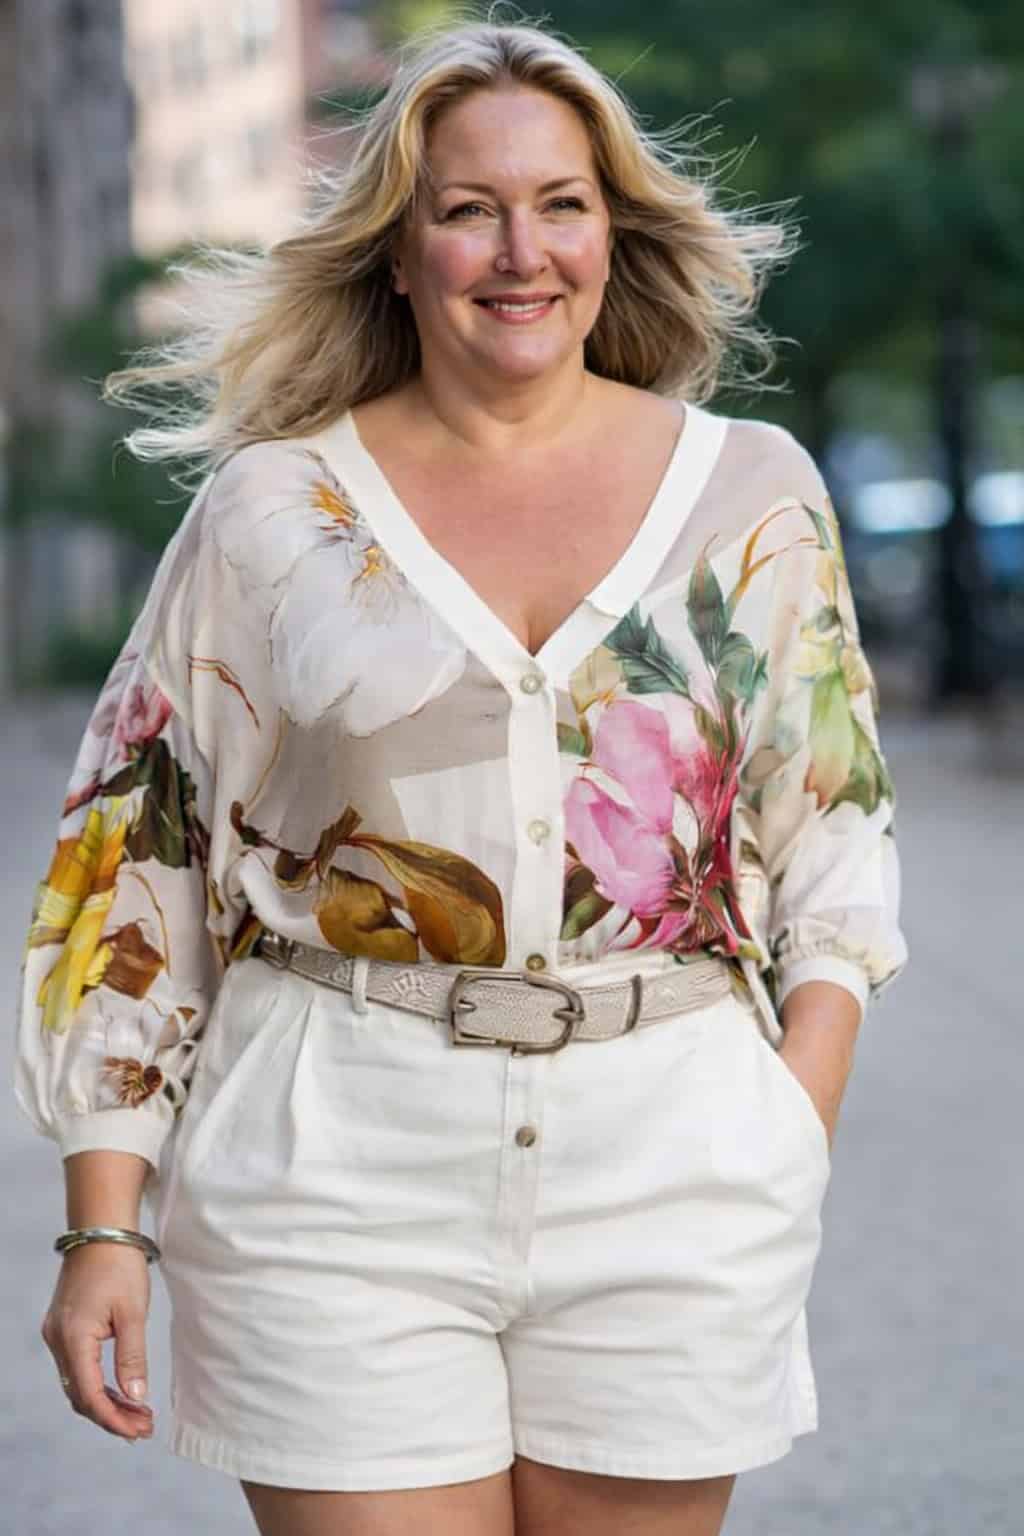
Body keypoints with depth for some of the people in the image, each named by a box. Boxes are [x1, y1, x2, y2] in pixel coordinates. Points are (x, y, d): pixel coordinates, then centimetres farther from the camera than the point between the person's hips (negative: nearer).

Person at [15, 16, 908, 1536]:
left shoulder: (752, 492, 8)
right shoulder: (272, 509, 4)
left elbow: (835, 841, 11)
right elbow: (132, 858, 5)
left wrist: (794, 1143, -4)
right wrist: (103, 1229, -1)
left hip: (671, 1172, 1)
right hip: (339, 1177, -1)